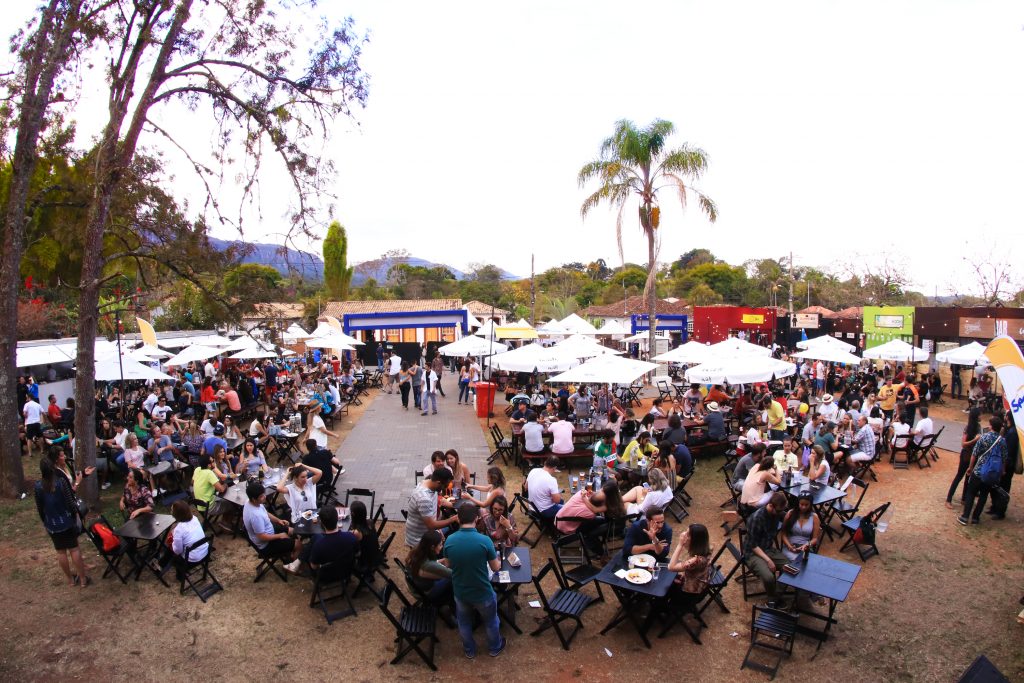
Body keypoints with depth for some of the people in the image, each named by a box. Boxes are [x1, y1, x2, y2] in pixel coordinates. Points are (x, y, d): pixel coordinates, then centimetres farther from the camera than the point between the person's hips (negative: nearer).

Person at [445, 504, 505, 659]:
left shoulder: (449, 540, -17)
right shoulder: (484, 540, -26)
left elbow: (449, 565, 1)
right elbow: (496, 567, -13)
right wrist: (498, 559, 8)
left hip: (460, 592, 2)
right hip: (483, 593, -2)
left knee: (464, 623, 29)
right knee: (490, 621, 26)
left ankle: (469, 650, 49)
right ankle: (494, 648, 48)